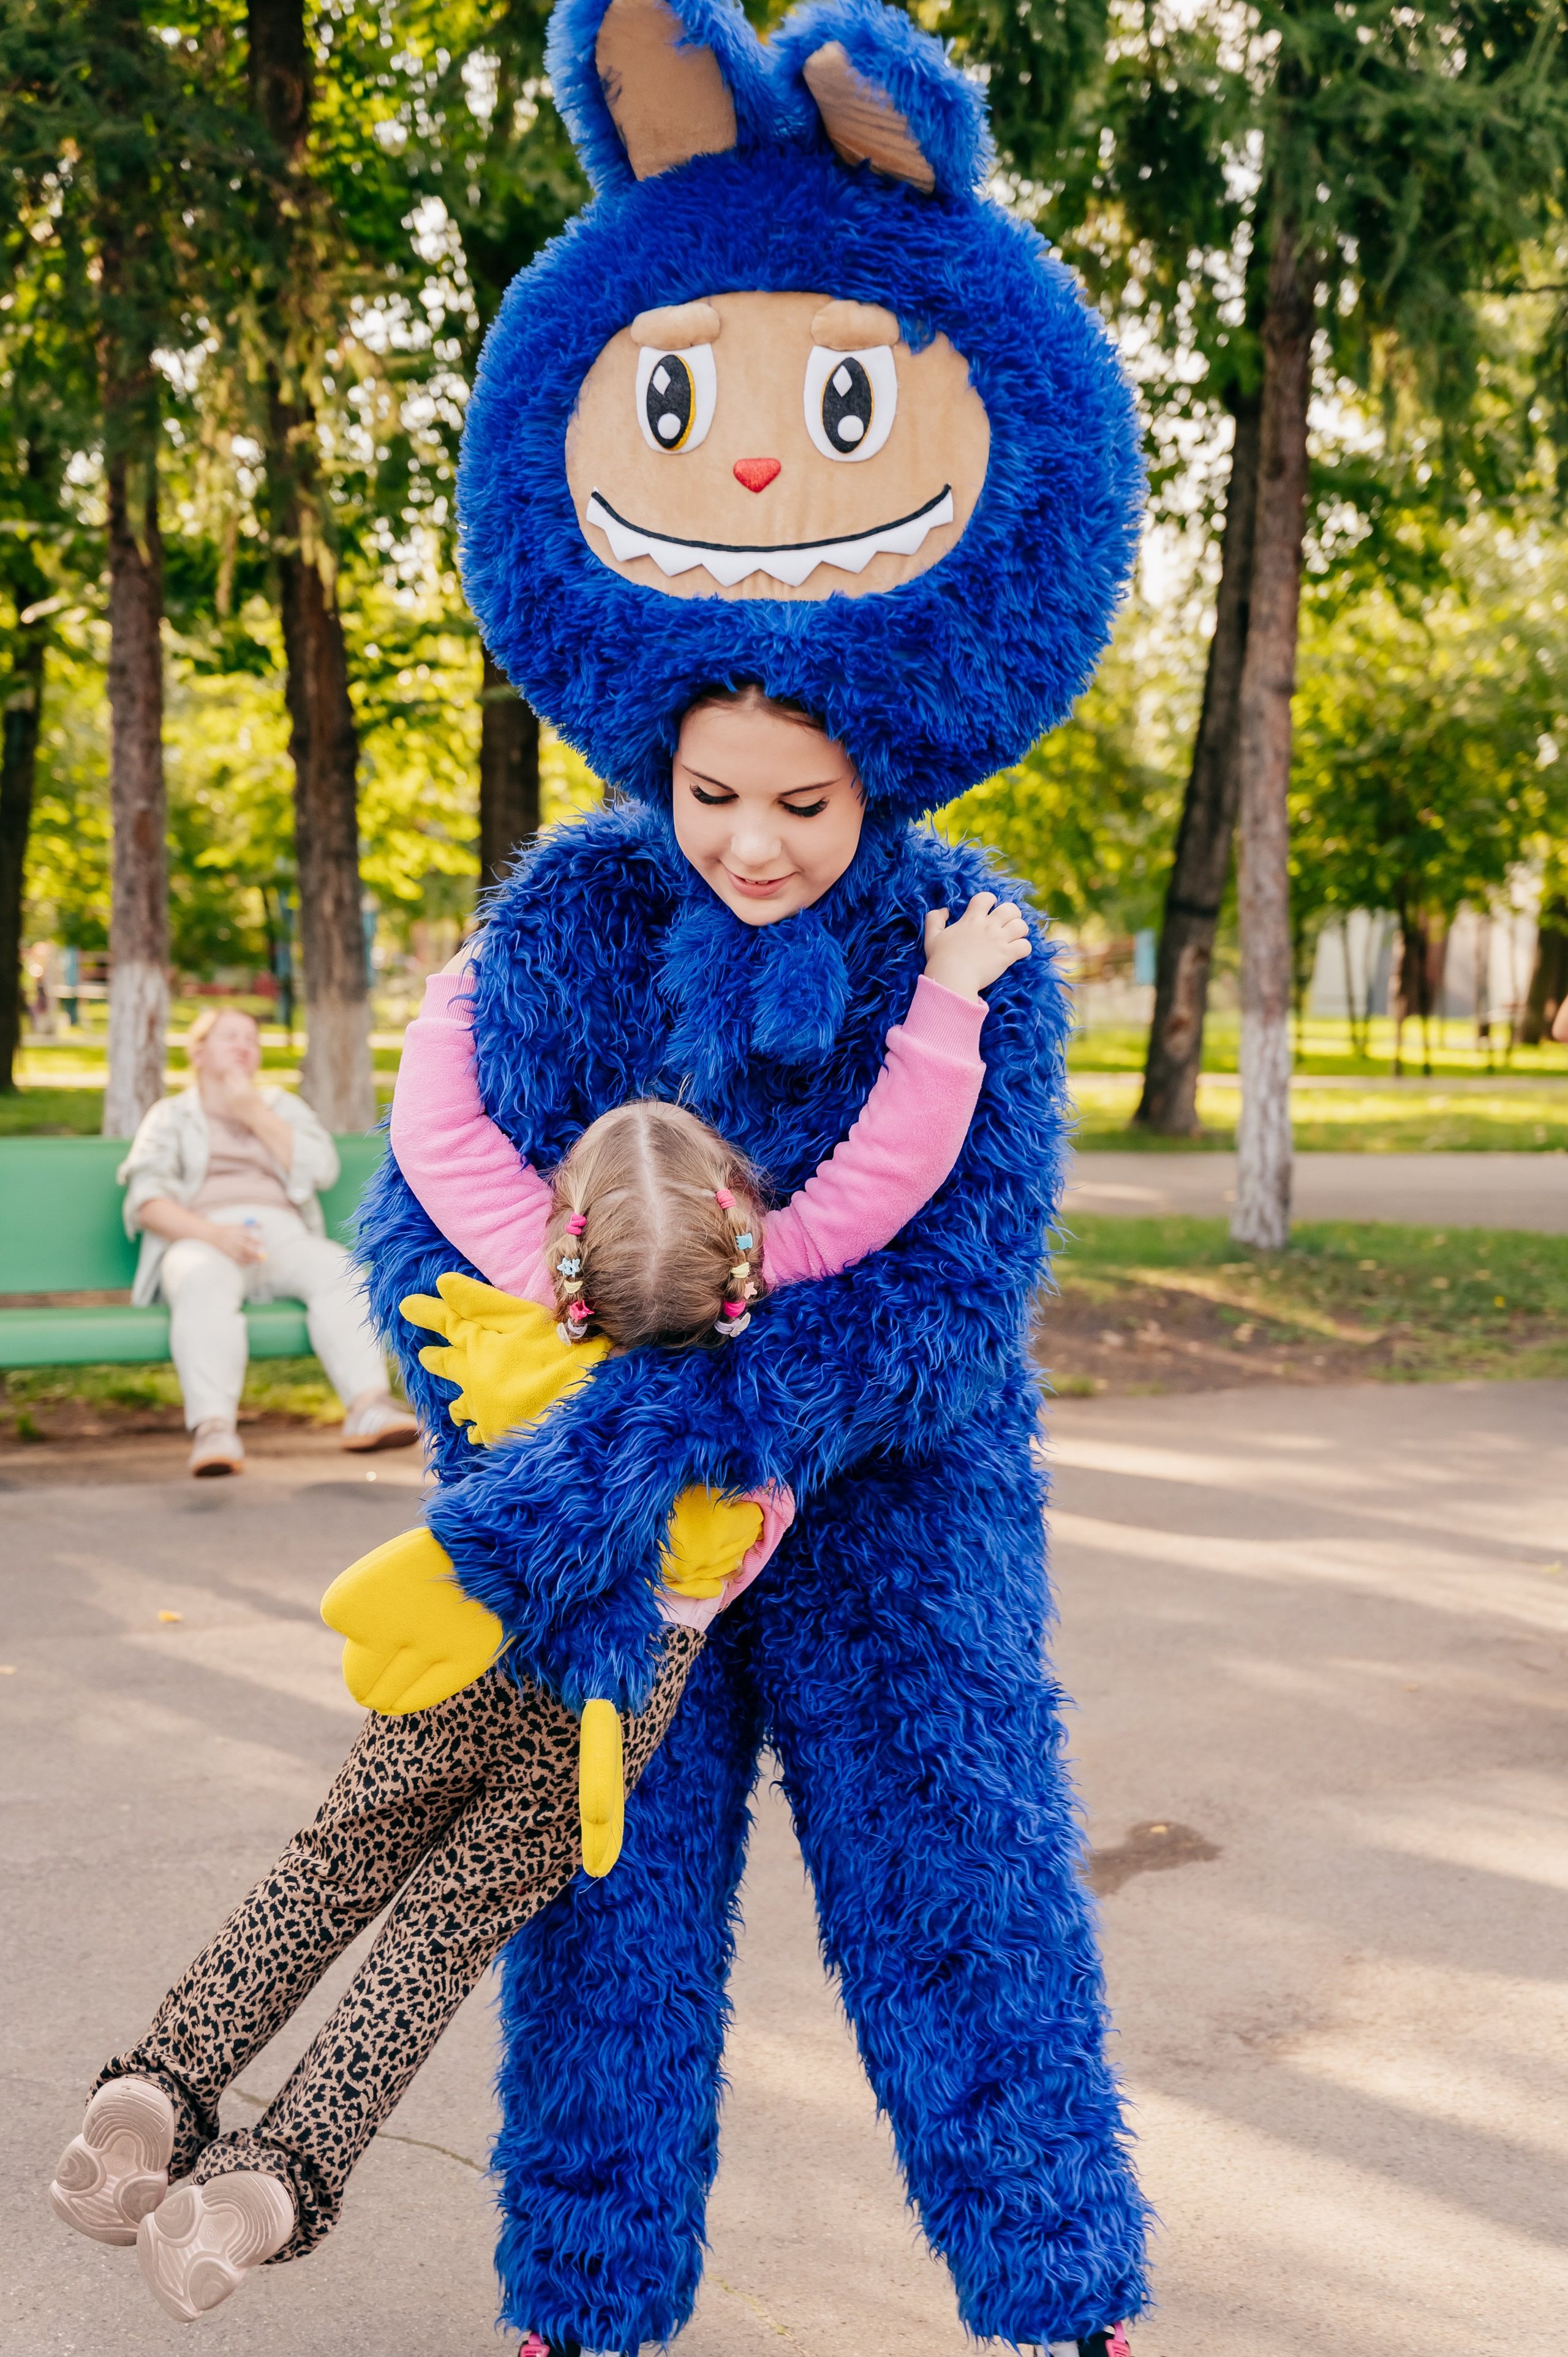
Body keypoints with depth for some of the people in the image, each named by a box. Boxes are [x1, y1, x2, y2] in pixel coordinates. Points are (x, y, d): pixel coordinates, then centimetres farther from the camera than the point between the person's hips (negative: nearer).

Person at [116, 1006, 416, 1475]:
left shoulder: (283, 1106, 29)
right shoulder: (170, 1116, 20)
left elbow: (321, 1170, 9)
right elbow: (147, 1200, 2)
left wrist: (255, 1114, 5)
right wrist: (213, 1233, -17)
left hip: (284, 1238, 3)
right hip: (201, 1241, -2)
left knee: (338, 1268, -32)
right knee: (206, 1284, -39)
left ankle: (368, 1407, -51)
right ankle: (213, 1428, -57)